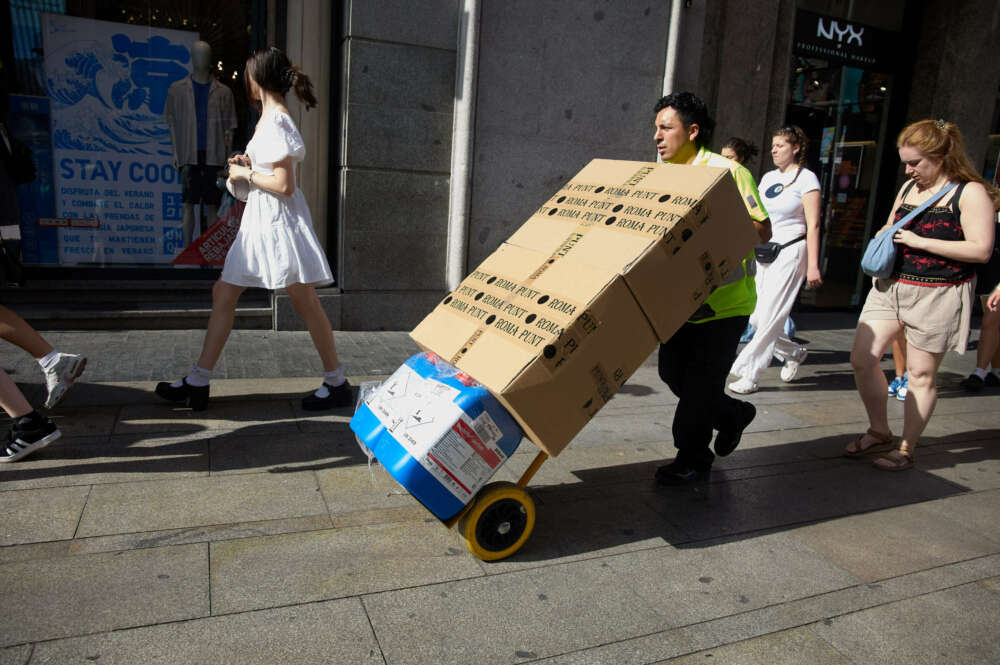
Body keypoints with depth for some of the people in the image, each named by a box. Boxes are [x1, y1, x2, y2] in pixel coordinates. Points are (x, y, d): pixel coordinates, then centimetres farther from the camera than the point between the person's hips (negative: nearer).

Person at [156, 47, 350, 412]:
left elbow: (284, 185, -20)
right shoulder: (271, 118, 15)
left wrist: (246, 176, -7)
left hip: (278, 220, -10)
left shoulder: (274, 121, -14)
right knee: (223, 293, 10)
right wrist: (249, 165, 9)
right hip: (260, 219, 10)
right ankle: (198, 381, 17)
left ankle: (337, 383, 9)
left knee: (305, 302, -3)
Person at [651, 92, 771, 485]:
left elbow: (762, 231, -14)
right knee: (672, 371, 11)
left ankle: (693, 459, 19)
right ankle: (732, 415, 37)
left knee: (700, 381, 0)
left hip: (725, 301, -7)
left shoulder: (727, 172, -12)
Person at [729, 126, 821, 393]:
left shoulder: (806, 179, -4)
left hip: (790, 253, -7)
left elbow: (813, 226, -10)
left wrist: (813, 265, -15)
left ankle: (749, 375, -4)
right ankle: (794, 352, 27)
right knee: (754, 317, 4)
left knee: (769, 317, -9)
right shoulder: (768, 178, 15)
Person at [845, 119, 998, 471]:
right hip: (891, 286, 6)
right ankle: (879, 433, 18)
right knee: (861, 358, -1)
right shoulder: (909, 188, 13)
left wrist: (920, 242, -17)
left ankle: (906, 449, 16)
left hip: (937, 294, -6)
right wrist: (885, 236, 4)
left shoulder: (971, 192, -7)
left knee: (921, 374, 3)